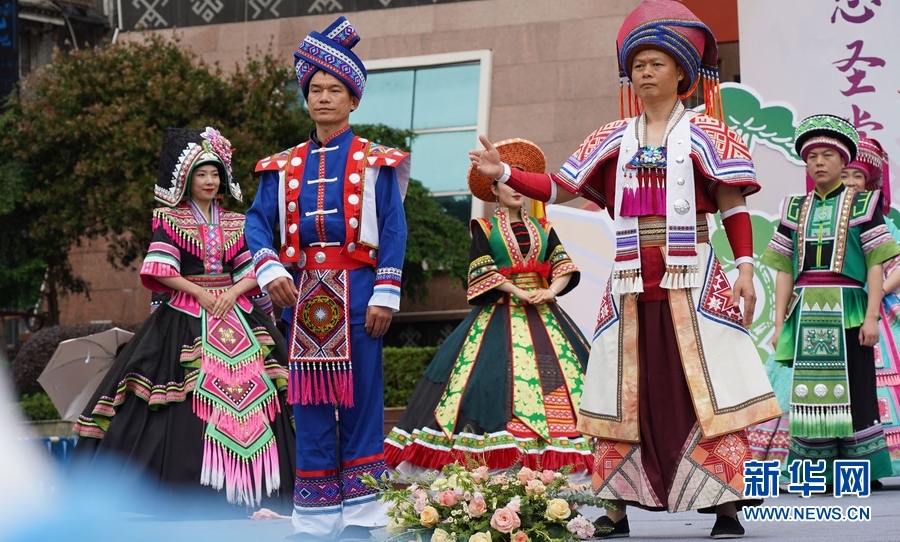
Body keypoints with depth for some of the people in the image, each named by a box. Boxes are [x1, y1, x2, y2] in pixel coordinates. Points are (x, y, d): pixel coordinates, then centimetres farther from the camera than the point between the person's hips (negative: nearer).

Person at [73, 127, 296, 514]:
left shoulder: (235, 224, 14)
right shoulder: (170, 219, 4)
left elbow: (253, 270, 8)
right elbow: (161, 269, -7)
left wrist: (233, 292, -10)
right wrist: (200, 293, -12)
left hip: (236, 315, 3)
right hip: (185, 318, -3)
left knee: (249, 389, -7)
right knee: (187, 401, -11)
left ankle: (251, 489, -5)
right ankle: (186, 488, -8)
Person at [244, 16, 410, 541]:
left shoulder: (375, 162, 4)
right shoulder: (284, 167, 13)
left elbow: (394, 230, -1)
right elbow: (257, 222, 6)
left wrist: (386, 293, -9)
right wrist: (270, 269, -12)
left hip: (356, 289, -3)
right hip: (302, 292, 3)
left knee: (361, 395, 0)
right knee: (310, 399, 5)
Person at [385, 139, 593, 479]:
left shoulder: (542, 229, 14)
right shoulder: (485, 229, 5)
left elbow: (564, 266, 4)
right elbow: (484, 272, -6)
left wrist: (551, 291, -15)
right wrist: (519, 293, -14)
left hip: (543, 314, 3)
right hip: (500, 315, -3)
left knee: (561, 375, -7)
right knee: (498, 377, -13)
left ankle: (559, 462, -6)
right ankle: (497, 462, -10)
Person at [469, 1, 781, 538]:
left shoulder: (705, 132, 3)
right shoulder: (613, 140, 12)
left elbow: (734, 207, -1)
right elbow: (560, 188, 11)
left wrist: (745, 267, -10)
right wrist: (506, 174, 1)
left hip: (693, 283, -4)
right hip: (631, 285, 4)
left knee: (709, 391, -6)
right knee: (625, 393, 6)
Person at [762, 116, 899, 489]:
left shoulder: (862, 204, 3)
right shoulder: (795, 209, 12)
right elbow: (784, 270, 11)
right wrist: (780, 323, 5)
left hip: (847, 312, -3)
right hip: (806, 314, 3)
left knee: (852, 392, -2)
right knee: (811, 391, 5)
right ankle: (817, 473, 11)